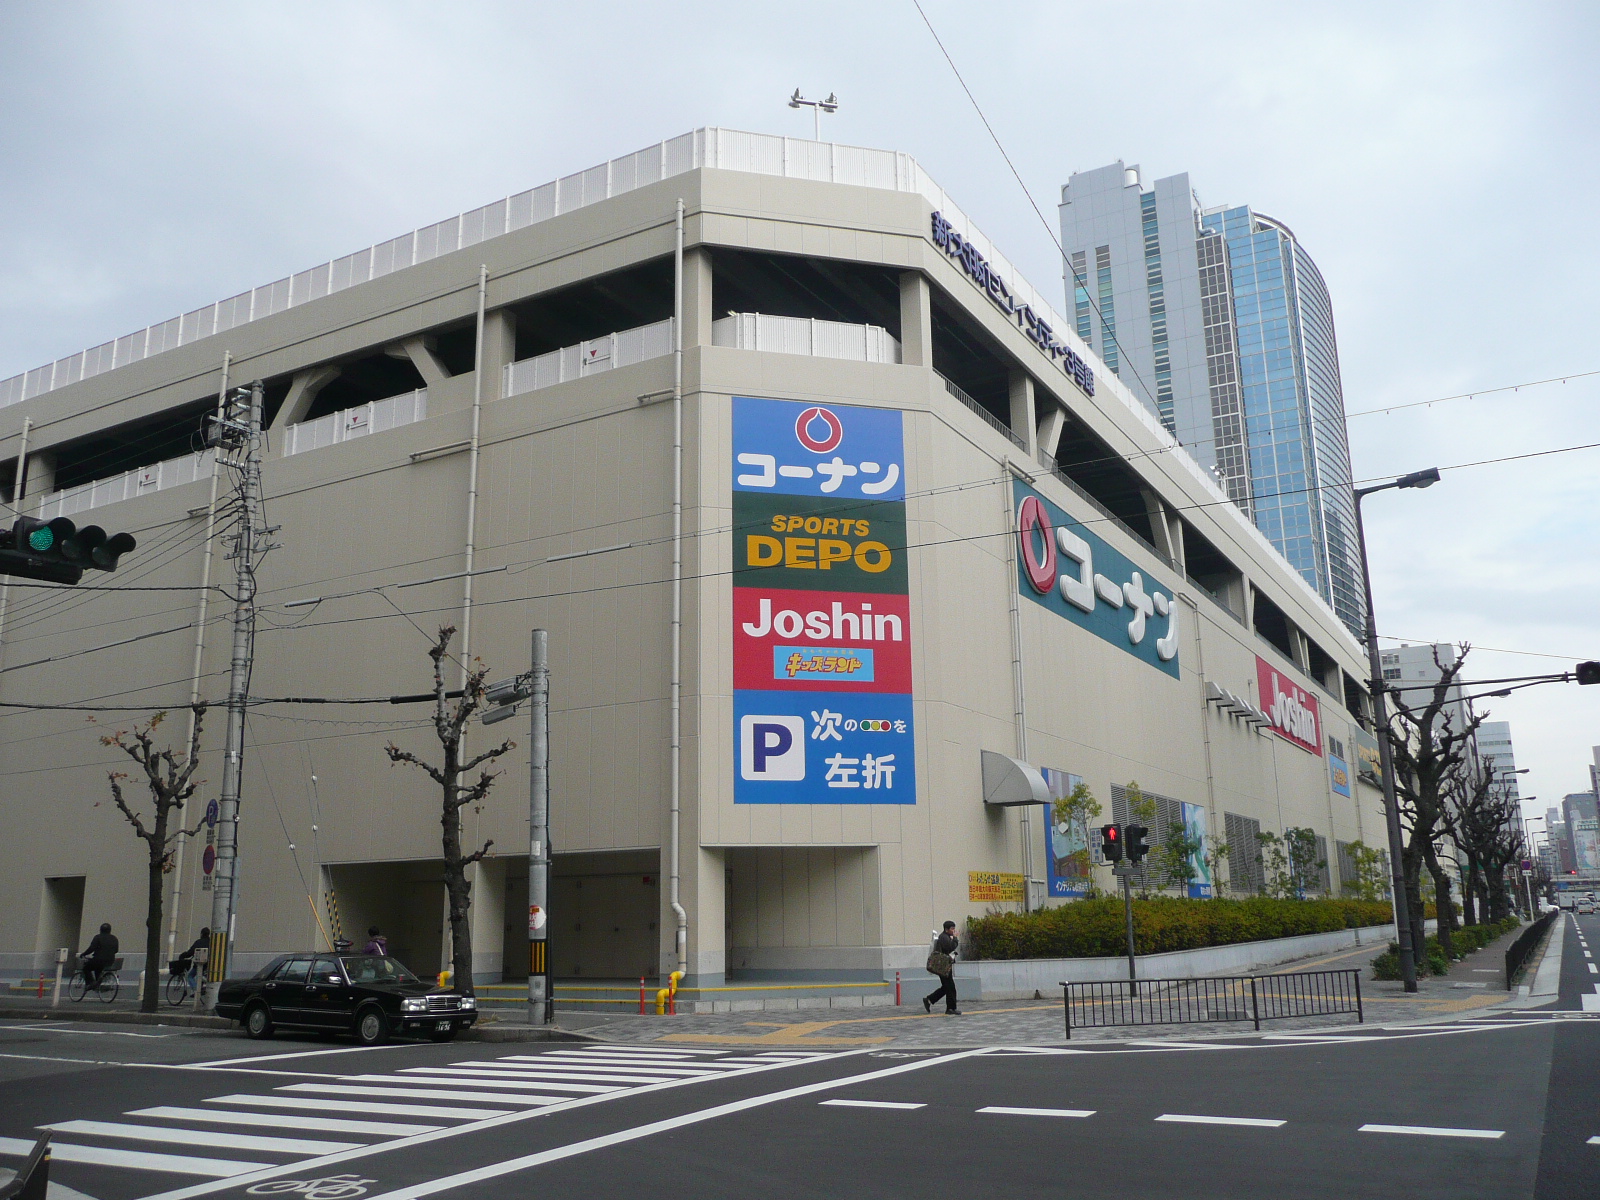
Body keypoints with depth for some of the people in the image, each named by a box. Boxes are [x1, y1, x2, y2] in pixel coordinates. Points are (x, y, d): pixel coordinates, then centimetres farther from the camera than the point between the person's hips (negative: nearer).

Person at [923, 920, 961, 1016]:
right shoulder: (944, 937, -15)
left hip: (946, 966, 11)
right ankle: (951, 1009, 2)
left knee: (945, 987, 14)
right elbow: (951, 947, -25)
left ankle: (928, 999, 17)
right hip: (943, 966, -11)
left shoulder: (946, 937, 18)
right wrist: (955, 938, -14)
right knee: (950, 987, -5)